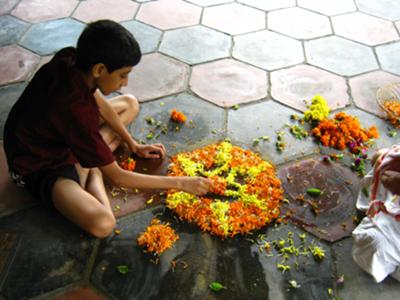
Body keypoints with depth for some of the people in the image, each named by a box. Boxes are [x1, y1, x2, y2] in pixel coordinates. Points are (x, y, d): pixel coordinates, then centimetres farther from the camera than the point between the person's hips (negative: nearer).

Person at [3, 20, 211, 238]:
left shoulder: (70, 60, -16)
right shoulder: (75, 110, -36)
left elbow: (99, 102, 6)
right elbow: (117, 178, -27)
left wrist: (132, 144, 8)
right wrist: (180, 183, -21)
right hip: (39, 166, -9)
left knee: (130, 104, 11)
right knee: (102, 223, -34)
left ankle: (89, 162, -3)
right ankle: (92, 170, -7)